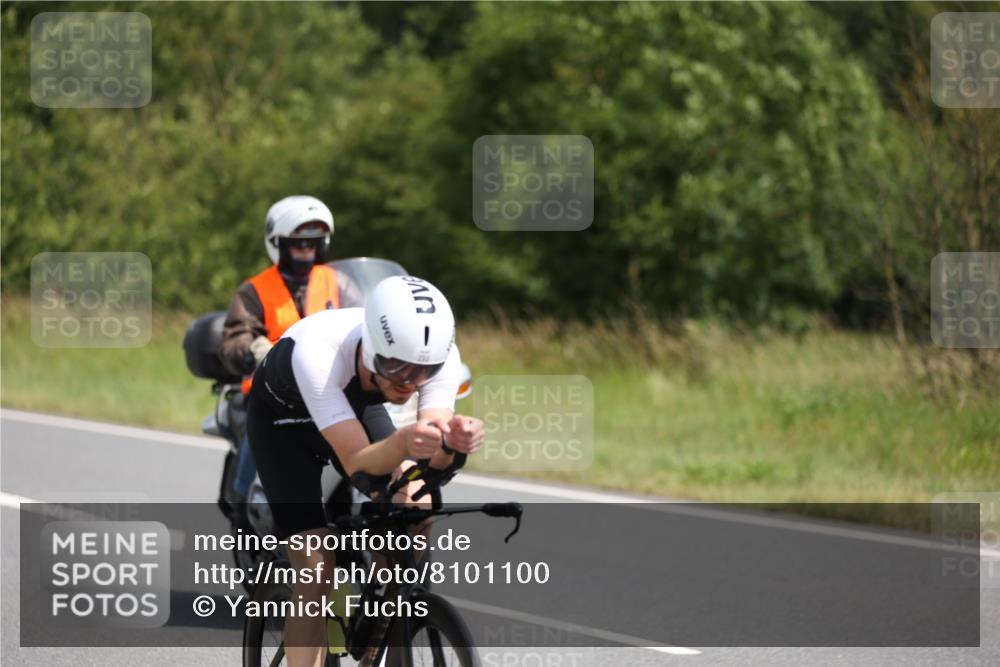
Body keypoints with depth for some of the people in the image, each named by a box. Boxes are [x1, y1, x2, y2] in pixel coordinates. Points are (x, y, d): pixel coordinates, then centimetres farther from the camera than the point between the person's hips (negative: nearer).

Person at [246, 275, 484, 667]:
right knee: (317, 567, -17)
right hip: (283, 418, -4)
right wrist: (404, 442, -65)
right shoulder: (317, 353, -44)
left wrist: (454, 440, -58)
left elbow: (428, 461, -36)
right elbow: (357, 463, -45)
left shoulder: (440, 355, -32)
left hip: (357, 407, 4)